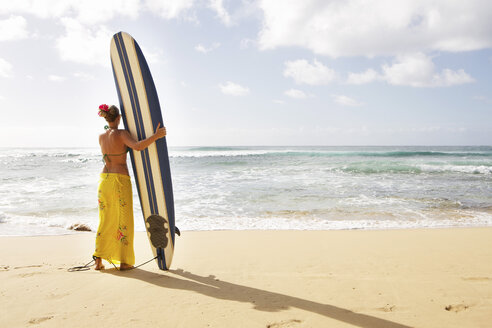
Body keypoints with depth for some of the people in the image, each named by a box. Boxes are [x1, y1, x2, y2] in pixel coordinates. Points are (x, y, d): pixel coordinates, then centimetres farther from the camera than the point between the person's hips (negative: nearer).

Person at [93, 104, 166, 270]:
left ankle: (98, 260, 14)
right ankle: (124, 261, 9)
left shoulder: (101, 136, 7)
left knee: (105, 220, 14)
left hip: (105, 179, 6)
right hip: (120, 180, -6)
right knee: (124, 220, 4)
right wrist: (156, 136, -18)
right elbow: (137, 146, -27)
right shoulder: (121, 134, -11)